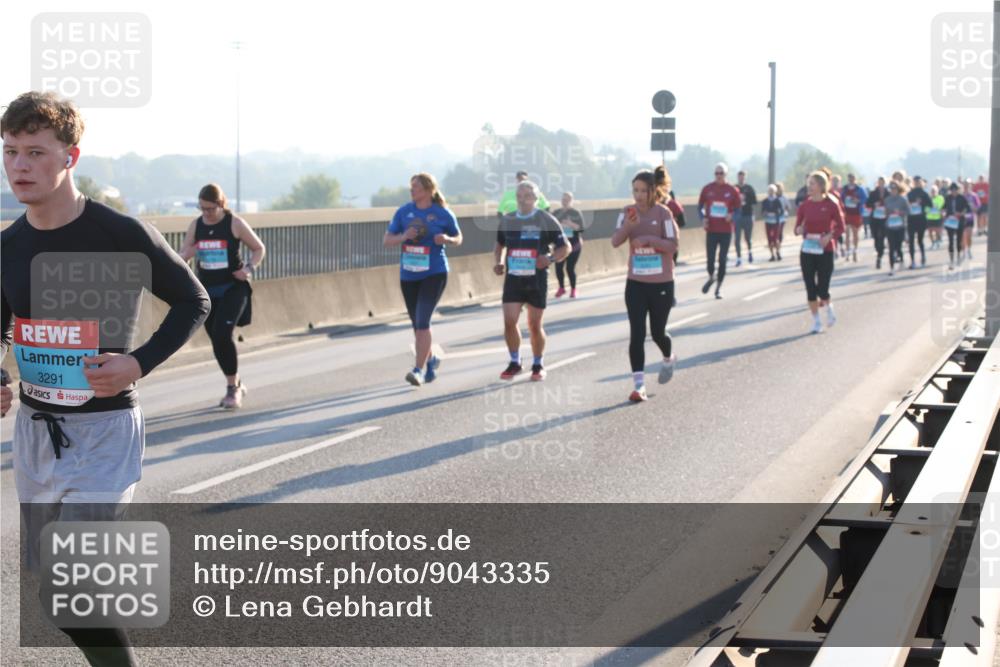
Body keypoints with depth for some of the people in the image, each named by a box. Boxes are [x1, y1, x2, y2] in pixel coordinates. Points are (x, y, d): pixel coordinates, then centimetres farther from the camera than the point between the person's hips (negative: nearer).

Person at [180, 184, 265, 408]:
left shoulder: (235, 224, -7)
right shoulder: (195, 225, 4)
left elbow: (259, 249, 2)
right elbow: (181, 255, 7)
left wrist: (249, 269, -15)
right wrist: (186, 255, -16)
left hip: (233, 288, -5)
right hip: (207, 290, 5)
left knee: (222, 335, -19)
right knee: (217, 341, 8)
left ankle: (232, 388, -6)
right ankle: (236, 385, 27)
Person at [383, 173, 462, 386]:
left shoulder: (443, 214, -4)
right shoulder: (403, 212, 2)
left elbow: (458, 238, 9)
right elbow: (386, 241, 3)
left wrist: (447, 239, -14)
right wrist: (404, 236, -17)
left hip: (433, 274, -4)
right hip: (408, 275, 4)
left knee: (422, 322, -16)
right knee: (417, 325, 13)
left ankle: (418, 369, -14)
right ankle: (431, 359, 37)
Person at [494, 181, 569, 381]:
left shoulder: (546, 220, -4)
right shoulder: (507, 220, 8)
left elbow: (565, 247, 1)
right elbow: (500, 245, 24)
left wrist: (551, 259, -18)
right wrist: (497, 262, 5)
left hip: (536, 279, -3)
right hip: (513, 278, 3)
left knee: (535, 325, 4)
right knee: (509, 322, -7)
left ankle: (538, 364, 21)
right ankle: (514, 362, 11)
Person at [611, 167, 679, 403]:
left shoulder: (663, 213, -9)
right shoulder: (628, 213, 1)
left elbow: (673, 245, -11)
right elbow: (615, 242, -8)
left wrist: (650, 239, -25)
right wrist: (628, 226, -26)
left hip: (661, 283, -2)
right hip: (636, 283, 2)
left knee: (657, 332, 10)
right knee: (636, 334, -6)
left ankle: (669, 359, 44)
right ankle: (639, 385, -4)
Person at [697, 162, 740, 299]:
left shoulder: (732, 191, -1)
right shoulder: (707, 189, 1)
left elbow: (737, 209, 6)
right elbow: (700, 207, 10)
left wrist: (732, 216, -15)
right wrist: (703, 218, -8)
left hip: (726, 230, -1)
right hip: (711, 230, 1)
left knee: (723, 260, 1)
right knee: (710, 259, -1)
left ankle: (719, 287, 13)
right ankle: (711, 277, 30)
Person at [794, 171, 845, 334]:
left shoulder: (831, 204, -6)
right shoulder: (805, 205, 3)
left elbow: (840, 227, -2)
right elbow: (797, 226, 5)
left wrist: (829, 236, -19)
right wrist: (799, 230, -18)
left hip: (825, 251, -3)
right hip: (807, 251, 3)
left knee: (822, 289, -4)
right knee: (810, 288, 2)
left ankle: (829, 308, 29)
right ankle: (816, 321, 16)